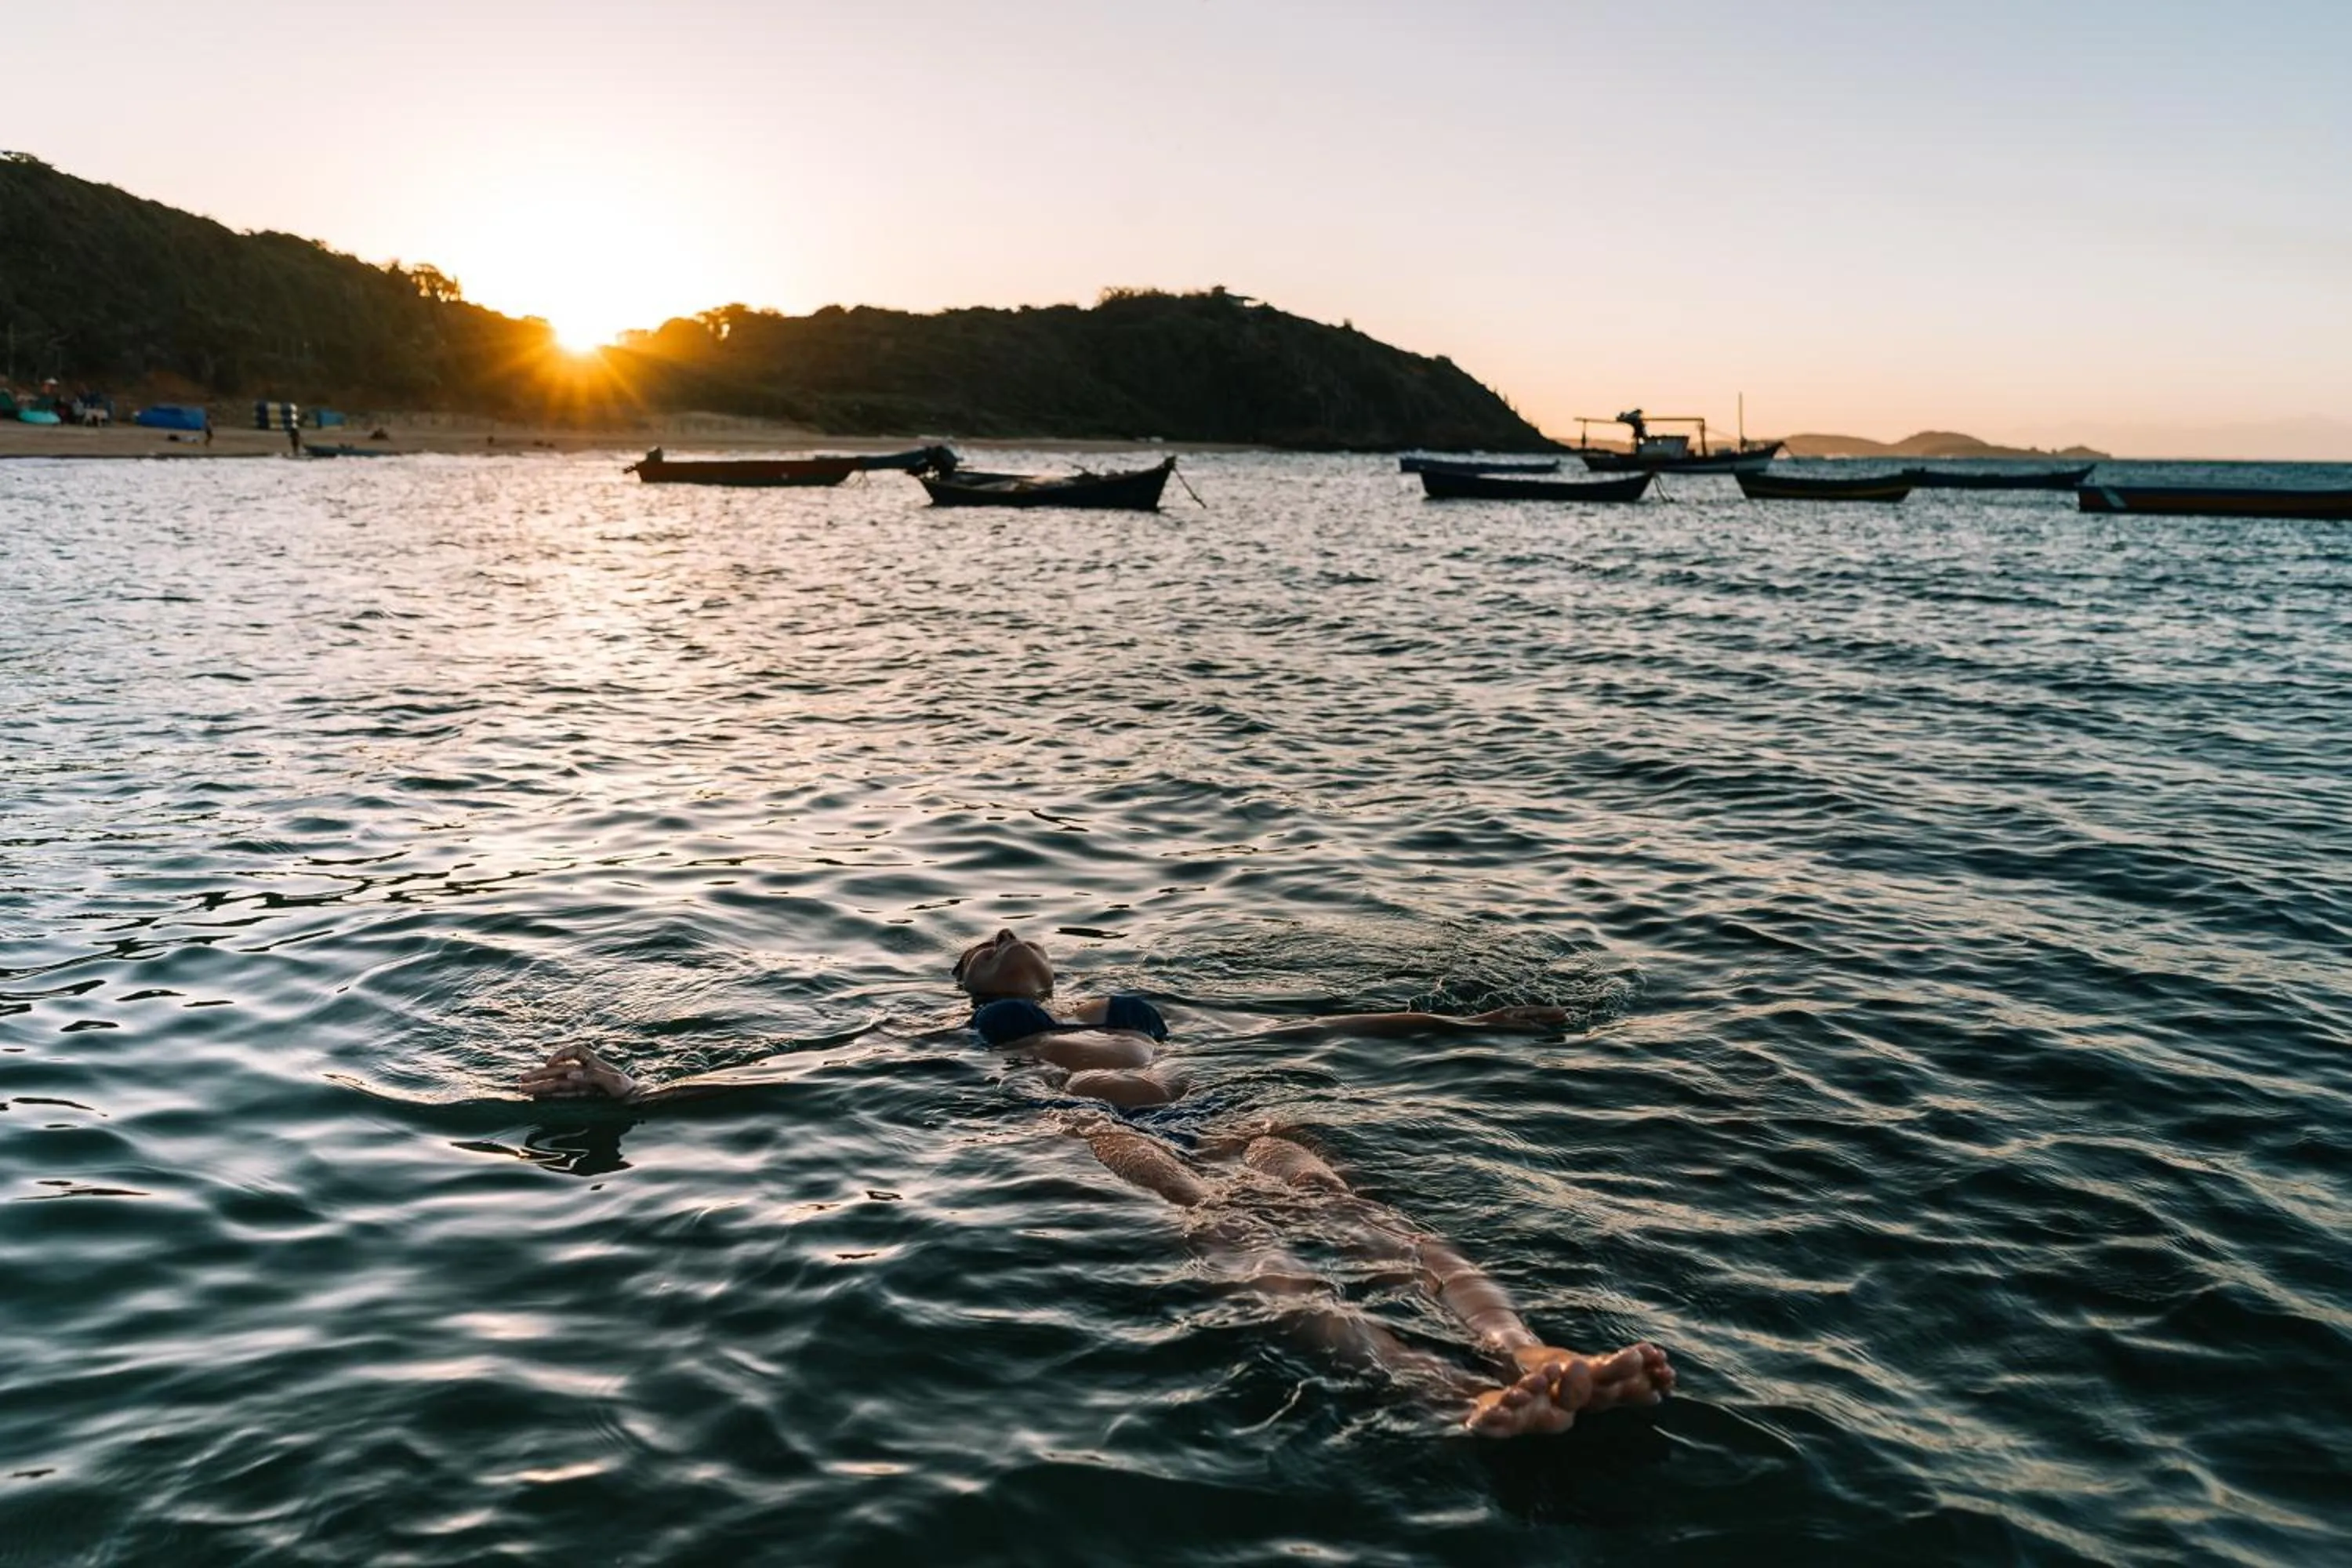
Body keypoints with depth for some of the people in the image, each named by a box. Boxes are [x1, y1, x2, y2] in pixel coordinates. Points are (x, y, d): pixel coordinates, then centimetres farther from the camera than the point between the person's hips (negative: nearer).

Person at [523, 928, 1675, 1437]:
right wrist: (641, 1094, 7)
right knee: (1234, 1233, -35)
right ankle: (1465, 1397, -60)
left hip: (1210, 1118, 4)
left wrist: (1463, 1025, 36)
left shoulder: (1140, 1011, 38)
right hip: (1086, 1130, -4)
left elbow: (1304, 1027, 37)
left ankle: (1538, 1364, -54)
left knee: (1357, 1211, -28)